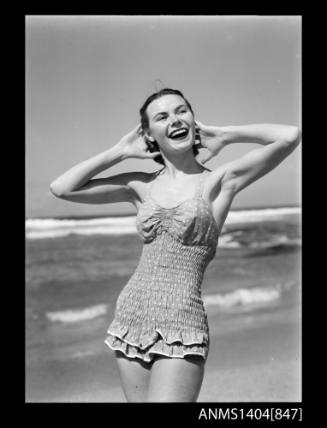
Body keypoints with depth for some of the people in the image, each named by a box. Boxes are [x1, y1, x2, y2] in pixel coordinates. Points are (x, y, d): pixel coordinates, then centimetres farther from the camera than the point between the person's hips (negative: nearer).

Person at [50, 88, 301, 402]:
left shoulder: (219, 180, -1)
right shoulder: (142, 186, 8)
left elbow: (290, 136, -11)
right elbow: (61, 188, 7)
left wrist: (226, 135, 1)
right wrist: (121, 151, 8)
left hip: (181, 326, -4)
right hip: (131, 318, 5)